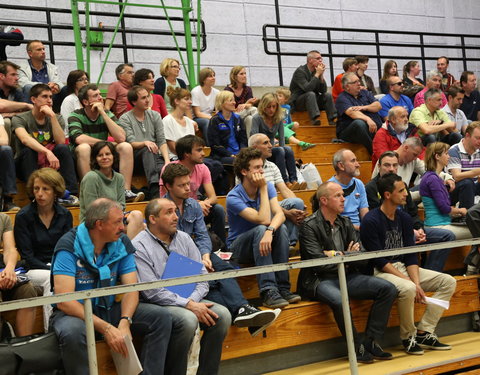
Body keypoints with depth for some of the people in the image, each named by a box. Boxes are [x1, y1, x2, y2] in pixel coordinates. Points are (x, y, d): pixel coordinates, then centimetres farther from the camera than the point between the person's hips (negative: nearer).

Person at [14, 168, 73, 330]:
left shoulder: (65, 215, 7)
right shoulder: (23, 216, -4)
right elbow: (27, 256, -7)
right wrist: (51, 269, -18)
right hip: (34, 269, -3)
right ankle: (50, 331, -32)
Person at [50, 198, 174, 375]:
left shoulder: (122, 243, -1)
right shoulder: (69, 246, -18)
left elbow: (131, 288, -5)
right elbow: (64, 300, -25)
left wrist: (125, 321, -27)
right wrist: (106, 328, -31)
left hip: (109, 309, 5)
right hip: (75, 312, -5)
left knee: (161, 317, -11)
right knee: (72, 333, -39)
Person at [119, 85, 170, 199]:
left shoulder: (155, 115, 14)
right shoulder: (125, 119, 3)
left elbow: (162, 141, 4)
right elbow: (132, 143, -8)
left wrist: (167, 160, -12)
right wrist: (145, 143, -29)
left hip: (155, 157, 3)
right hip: (136, 157, -2)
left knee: (165, 169, -33)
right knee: (147, 150, -37)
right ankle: (154, 190, -49)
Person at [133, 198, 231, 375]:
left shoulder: (184, 239, 10)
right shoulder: (139, 247, -9)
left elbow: (202, 275, 7)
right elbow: (153, 292, -16)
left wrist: (193, 300, -13)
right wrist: (189, 305, -20)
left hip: (188, 300, 6)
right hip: (157, 305, -6)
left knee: (222, 314, -17)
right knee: (188, 319, -33)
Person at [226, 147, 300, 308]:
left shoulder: (268, 186, -3)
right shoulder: (234, 197, -20)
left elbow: (280, 214, -19)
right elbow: (264, 220, -29)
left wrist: (270, 231, -40)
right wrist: (263, 189, -25)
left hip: (261, 245, 4)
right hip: (238, 247, -4)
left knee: (281, 228, -26)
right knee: (260, 229, -34)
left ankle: (282, 287, -26)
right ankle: (268, 291, -40)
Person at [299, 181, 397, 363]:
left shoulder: (345, 223, 14)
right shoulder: (310, 226, -7)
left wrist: (337, 255, -11)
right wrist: (347, 255, -3)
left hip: (347, 276, 7)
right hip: (321, 280, -7)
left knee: (388, 289, -11)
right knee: (339, 300, -38)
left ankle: (371, 342, -7)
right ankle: (358, 348, -16)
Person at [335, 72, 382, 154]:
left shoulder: (365, 93, 21)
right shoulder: (342, 98, 0)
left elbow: (378, 106, 9)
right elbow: (352, 112, -19)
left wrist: (364, 107, -10)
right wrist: (367, 119, -35)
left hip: (374, 128, 6)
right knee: (359, 123, -39)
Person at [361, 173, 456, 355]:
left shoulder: (404, 218, 8)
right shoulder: (371, 221, -14)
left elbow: (411, 255, 6)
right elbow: (378, 260, -17)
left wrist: (416, 282, -11)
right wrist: (409, 282, -21)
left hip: (403, 267, 8)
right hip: (380, 272, -8)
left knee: (448, 282, -4)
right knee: (407, 289, -37)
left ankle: (423, 333, -5)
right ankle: (408, 337, -13)